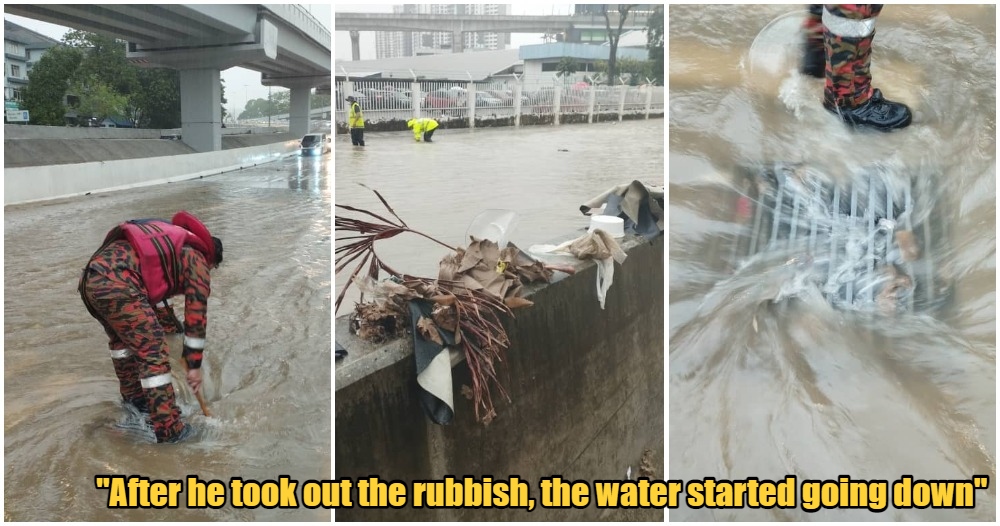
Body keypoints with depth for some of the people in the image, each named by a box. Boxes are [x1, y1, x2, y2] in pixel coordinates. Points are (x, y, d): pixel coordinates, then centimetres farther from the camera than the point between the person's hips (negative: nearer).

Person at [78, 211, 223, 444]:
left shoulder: (171, 244, 33)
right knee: (153, 351, -3)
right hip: (116, 284, -9)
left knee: (122, 338, 30)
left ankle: (132, 396, 48)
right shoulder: (197, 259, 9)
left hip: (91, 278, 9)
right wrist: (194, 365, 12)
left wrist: (173, 328, 43)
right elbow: (196, 313, 7)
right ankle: (168, 428, -1)